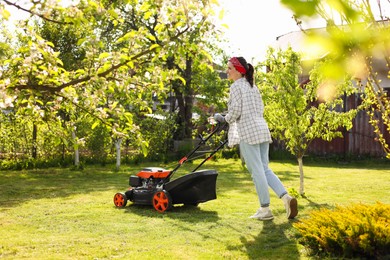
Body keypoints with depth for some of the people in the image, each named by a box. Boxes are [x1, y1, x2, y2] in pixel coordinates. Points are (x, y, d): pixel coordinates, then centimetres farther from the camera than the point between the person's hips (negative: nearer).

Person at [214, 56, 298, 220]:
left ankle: (265, 209, -1)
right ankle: (286, 197, -3)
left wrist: (225, 119, 5)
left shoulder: (236, 86, -5)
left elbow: (235, 111, -14)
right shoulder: (252, 86, 20)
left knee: (256, 171, -4)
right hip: (262, 128, 8)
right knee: (264, 169, 11)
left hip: (248, 131, -8)